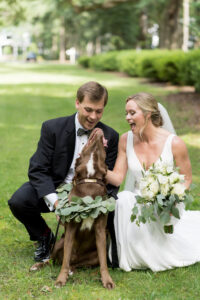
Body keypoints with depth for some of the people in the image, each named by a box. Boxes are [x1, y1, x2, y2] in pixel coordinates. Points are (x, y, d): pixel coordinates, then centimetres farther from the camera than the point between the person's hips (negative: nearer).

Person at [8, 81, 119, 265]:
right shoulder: (52, 128, -11)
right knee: (18, 201, -27)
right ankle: (45, 237, 5)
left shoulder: (110, 137, -5)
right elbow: (37, 169, -14)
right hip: (54, 189, 0)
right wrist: (55, 202, -30)